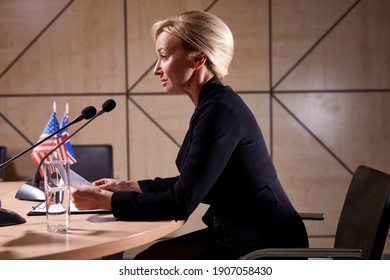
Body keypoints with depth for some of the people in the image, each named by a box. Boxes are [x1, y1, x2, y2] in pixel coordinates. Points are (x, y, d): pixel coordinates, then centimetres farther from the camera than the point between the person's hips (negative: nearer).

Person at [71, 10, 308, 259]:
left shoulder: (219, 111, -21)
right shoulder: (213, 106, 8)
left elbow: (181, 203, -23)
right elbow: (190, 184, 18)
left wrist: (104, 200, -14)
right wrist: (127, 186, 14)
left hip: (264, 248, -8)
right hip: (238, 234, 8)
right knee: (148, 259, 5)